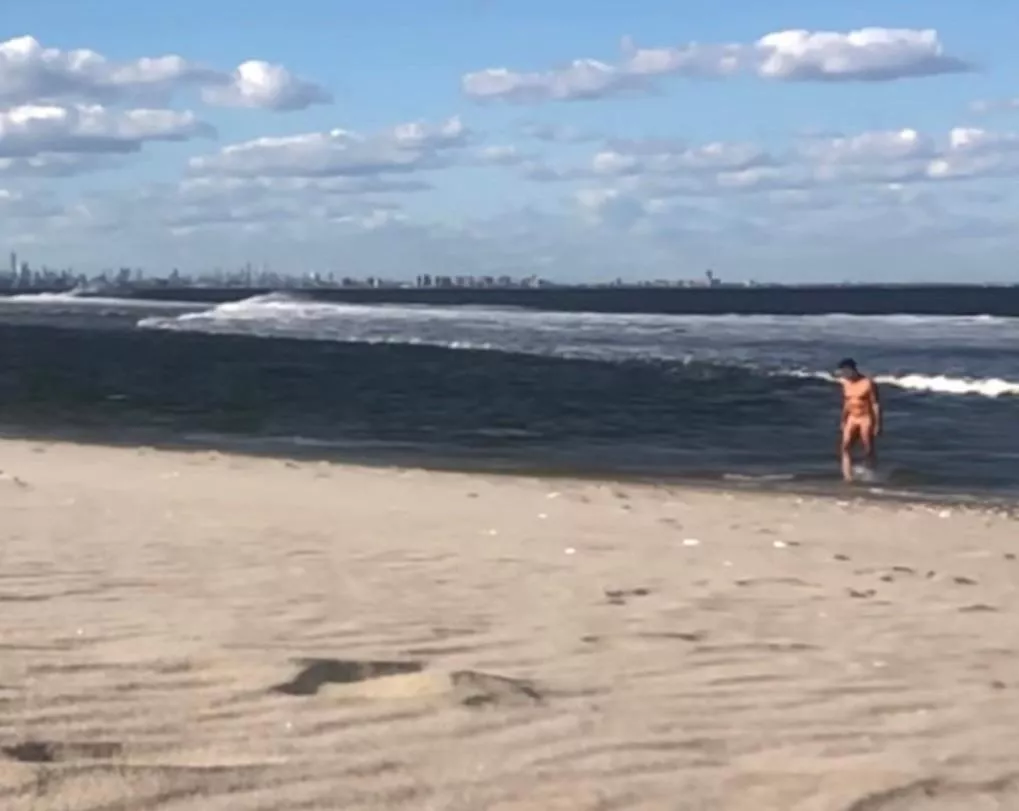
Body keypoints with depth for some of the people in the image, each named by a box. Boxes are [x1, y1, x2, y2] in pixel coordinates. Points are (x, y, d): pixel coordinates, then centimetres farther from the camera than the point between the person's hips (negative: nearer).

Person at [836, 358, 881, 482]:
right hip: (852, 419, 6)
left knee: (869, 451, 2)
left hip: (866, 419, -6)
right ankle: (848, 477, -13)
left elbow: (876, 405, -12)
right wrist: (843, 421, 19)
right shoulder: (846, 384, 7)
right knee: (846, 447, -9)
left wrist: (878, 424, -15)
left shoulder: (868, 384, -13)